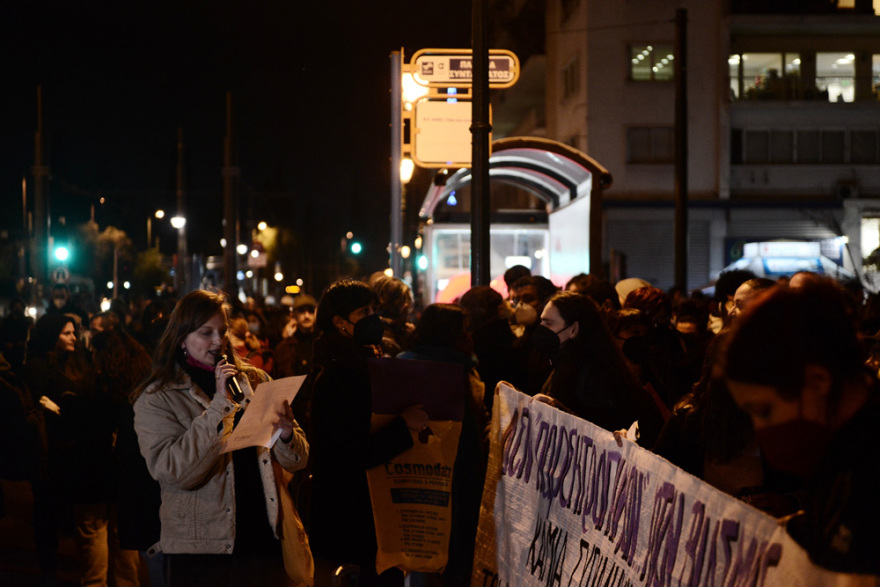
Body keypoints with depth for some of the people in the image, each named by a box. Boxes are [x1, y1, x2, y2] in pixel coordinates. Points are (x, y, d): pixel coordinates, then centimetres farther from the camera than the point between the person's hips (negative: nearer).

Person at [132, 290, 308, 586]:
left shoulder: (254, 381, 9)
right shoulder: (156, 400, -3)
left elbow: (297, 460, 9)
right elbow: (174, 472, -17)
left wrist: (286, 433, -14)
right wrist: (219, 404, -20)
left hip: (267, 542, 4)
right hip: (201, 551, -3)